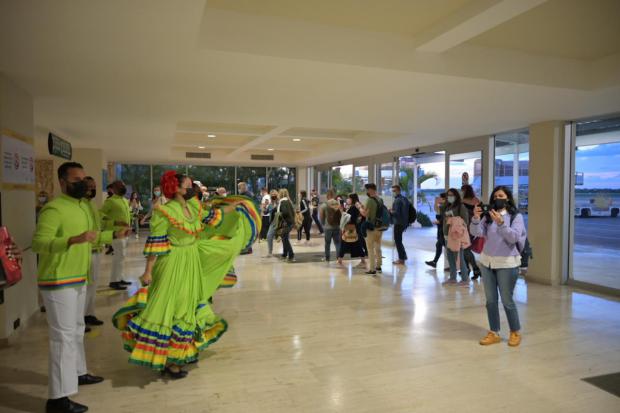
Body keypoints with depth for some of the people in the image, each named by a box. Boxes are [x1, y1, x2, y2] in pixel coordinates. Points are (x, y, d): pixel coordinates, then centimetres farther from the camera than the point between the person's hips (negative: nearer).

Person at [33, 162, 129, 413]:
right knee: (63, 335, -6)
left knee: (76, 330, 22)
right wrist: (74, 240, -38)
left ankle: (78, 373, 39)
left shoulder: (84, 206, 11)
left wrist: (114, 235, 17)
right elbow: (39, 244, -28)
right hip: (58, 281, -9)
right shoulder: (53, 209, -18)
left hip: (79, 279, 9)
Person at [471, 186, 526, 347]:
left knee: (507, 300, 3)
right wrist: (476, 218, -23)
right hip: (487, 262, 4)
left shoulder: (516, 216, -4)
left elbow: (514, 237, -17)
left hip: (507, 263, -4)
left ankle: (515, 332, 23)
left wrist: (501, 223, -29)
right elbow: (477, 232, -6)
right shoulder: (488, 216, 5)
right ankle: (494, 333, 21)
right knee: (490, 300, 9)